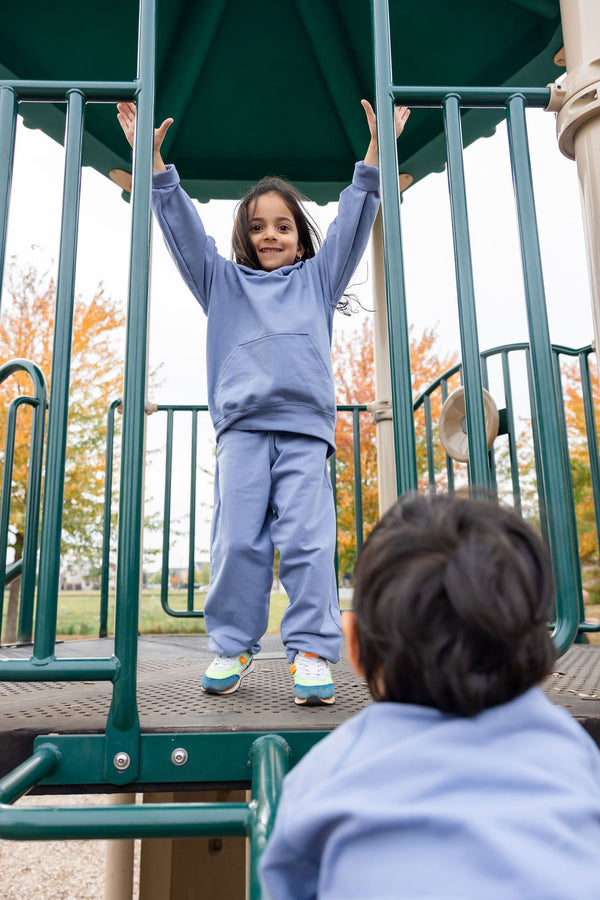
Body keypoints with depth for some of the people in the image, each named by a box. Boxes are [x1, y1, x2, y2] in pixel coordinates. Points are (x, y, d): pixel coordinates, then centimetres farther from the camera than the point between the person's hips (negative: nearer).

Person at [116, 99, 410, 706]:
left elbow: (352, 222, 16)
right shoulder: (223, 283, 22)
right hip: (241, 425, 1)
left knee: (306, 537, -9)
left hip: (305, 426, 0)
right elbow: (183, 227, 16)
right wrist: (154, 161, 9)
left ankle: (311, 650, -3)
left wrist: (375, 153, 9)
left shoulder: (318, 280, 23)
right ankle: (232, 647, 7)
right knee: (238, 540, -5)